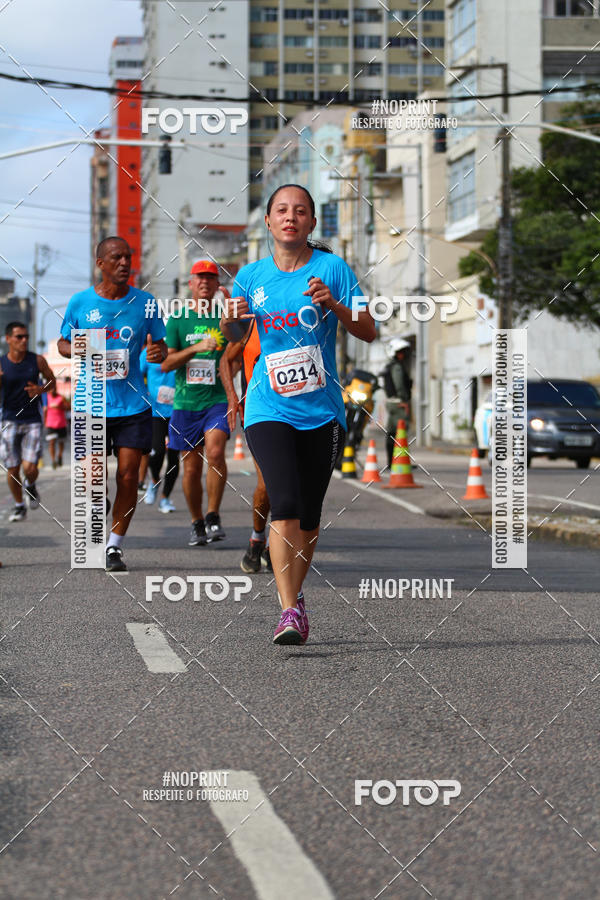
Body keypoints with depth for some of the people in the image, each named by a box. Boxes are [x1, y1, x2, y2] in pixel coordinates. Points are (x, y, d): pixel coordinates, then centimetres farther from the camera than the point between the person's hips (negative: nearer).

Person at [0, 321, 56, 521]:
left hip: (32, 421, 0)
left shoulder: (37, 360, -2)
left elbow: (52, 381, 12)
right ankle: (19, 505, 24)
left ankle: (30, 486, 22)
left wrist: (40, 390, -10)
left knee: (30, 467, -13)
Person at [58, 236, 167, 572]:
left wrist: (159, 351, -14)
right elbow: (63, 343, 12)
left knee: (128, 476, -4)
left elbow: (159, 344, 11)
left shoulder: (145, 302, 2)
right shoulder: (80, 302, 1)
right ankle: (100, 505, 28)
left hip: (133, 405, 0)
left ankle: (115, 546, 11)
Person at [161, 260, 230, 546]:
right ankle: (196, 522, 22)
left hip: (217, 400, -1)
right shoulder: (178, 320, 6)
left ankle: (213, 516, -12)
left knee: (215, 451, -24)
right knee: (191, 467, 5)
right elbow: (166, 363, 1)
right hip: (185, 403, 1)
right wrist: (197, 347, -15)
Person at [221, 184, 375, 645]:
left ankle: (296, 593, 30)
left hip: (322, 411, 1)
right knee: (285, 505, -18)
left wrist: (333, 304, -20)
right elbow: (235, 335, 20)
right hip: (269, 409, 0)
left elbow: (368, 331, -3)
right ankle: (289, 611, -18)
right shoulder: (252, 275, 6)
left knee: (310, 515, 6)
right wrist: (231, 318, -3)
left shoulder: (331, 268, 0)